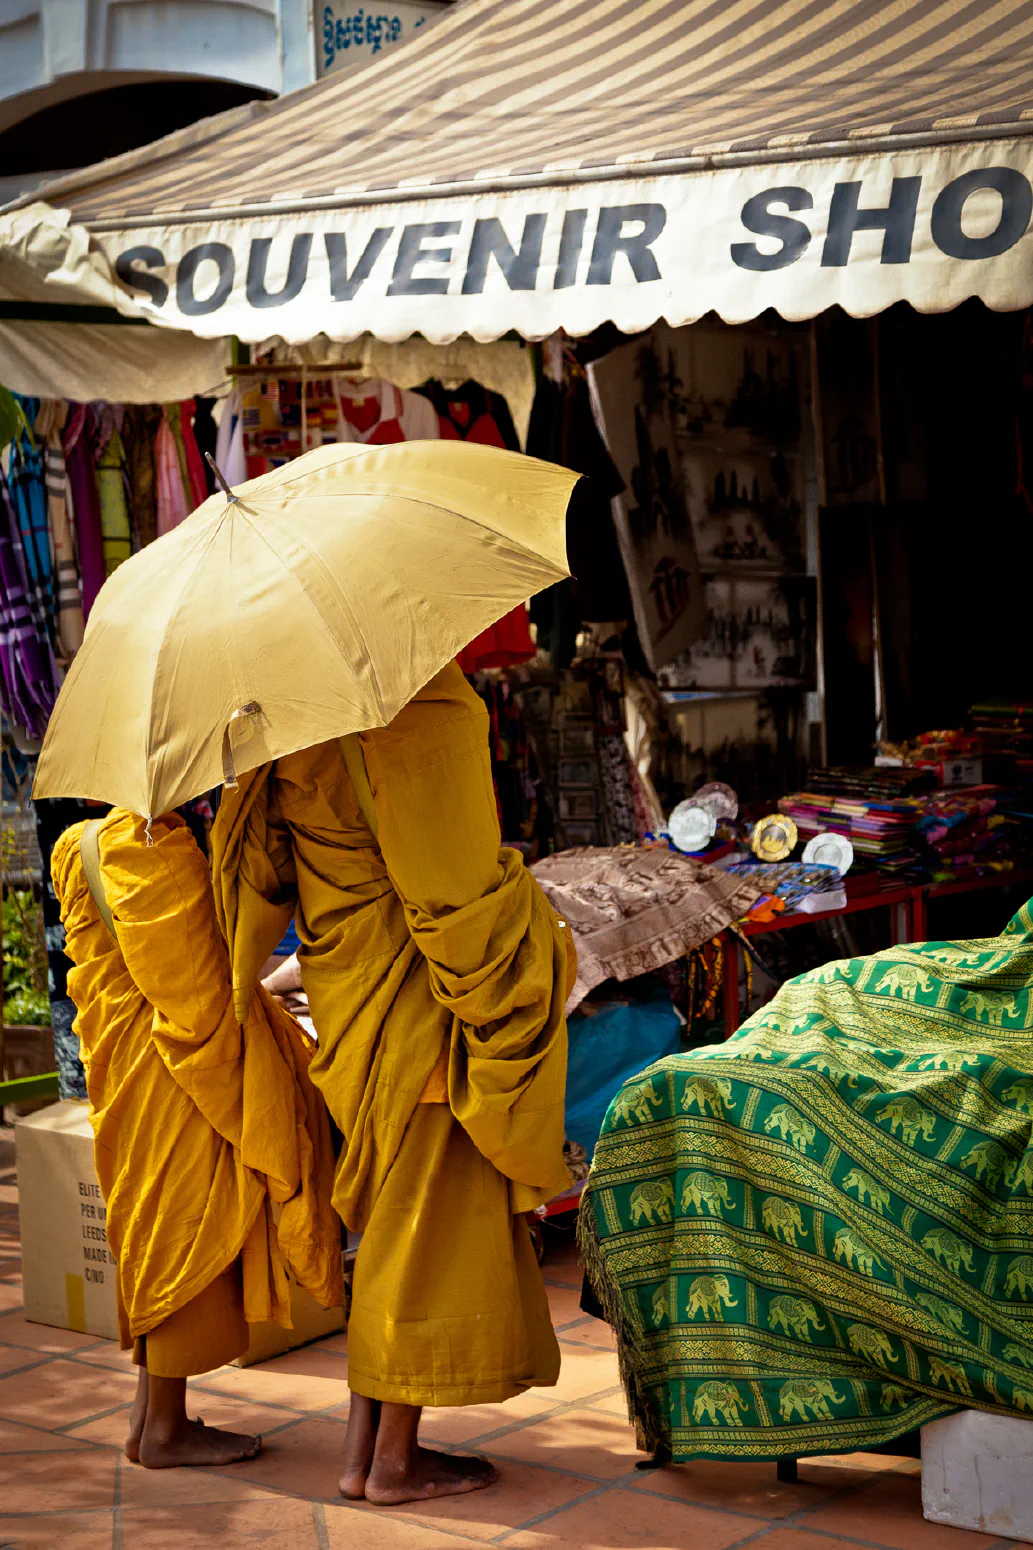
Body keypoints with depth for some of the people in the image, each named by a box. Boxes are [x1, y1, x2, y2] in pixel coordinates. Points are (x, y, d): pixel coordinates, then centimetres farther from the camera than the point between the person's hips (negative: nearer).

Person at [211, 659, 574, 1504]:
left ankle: (364, 1450, 25)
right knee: (435, 1224, 5)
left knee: (393, 1225, 19)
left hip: (349, 1005, 9)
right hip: (422, 1008, -9)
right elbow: (455, 886, -23)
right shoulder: (429, 710, -22)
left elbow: (260, 868, 11)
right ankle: (396, 1459, 16)